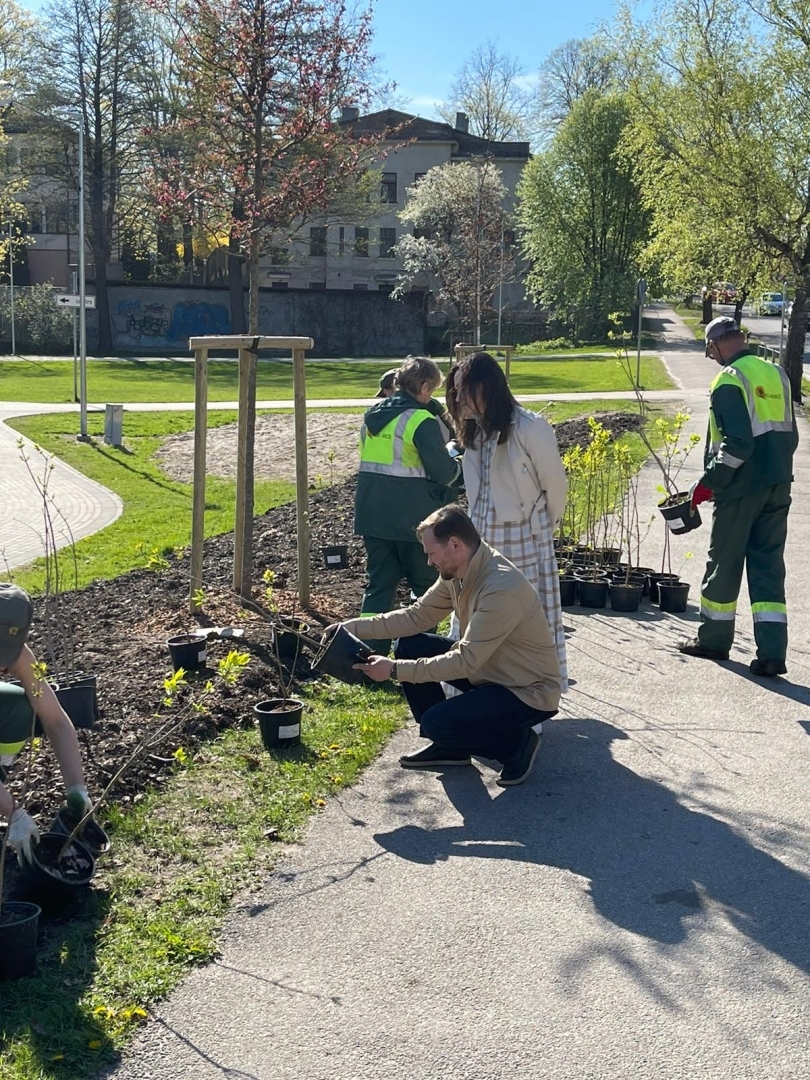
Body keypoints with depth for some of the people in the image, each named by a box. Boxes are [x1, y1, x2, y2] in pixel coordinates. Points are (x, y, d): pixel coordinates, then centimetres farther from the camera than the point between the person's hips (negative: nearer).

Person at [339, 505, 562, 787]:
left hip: (529, 692, -9)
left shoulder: (501, 590, -31)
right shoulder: (457, 573, -4)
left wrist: (395, 670, -27)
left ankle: (517, 743, 0)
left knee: (437, 722, -25)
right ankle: (447, 746, 13)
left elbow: (465, 662, -31)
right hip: (489, 670, 9)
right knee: (409, 646, 3)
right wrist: (354, 627, -5)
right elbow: (418, 616, 3)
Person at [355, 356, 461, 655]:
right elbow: (443, 471, -14)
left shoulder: (373, 416, 9)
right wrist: (458, 468, 9)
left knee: (379, 584, 10)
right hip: (412, 518, -6)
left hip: (372, 515, 6)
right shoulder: (422, 421, -14)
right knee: (426, 586, 11)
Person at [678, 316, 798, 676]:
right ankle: (772, 653, 3)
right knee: (769, 568, 8)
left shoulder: (729, 380, -13)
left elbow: (737, 442, -21)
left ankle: (714, 640, 23)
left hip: (741, 488, -7)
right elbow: (790, 435, 15)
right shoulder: (777, 374, 10)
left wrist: (709, 481, -13)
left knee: (724, 564, 9)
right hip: (778, 488, 7)